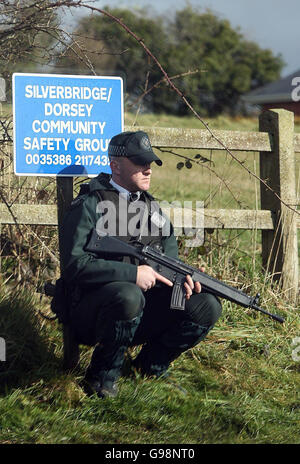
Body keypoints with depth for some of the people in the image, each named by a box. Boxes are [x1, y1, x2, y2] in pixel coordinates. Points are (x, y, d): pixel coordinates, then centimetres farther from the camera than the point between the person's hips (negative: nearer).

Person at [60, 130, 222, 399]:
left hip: (146, 313, 7)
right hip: (92, 313, -6)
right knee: (129, 295, -40)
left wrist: (182, 277, -6)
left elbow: (170, 254, 20)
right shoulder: (89, 206, -6)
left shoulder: (151, 206, 17)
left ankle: (152, 364, 10)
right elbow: (75, 265, -18)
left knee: (207, 307, -13)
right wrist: (132, 273, -23)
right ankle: (103, 376, -16)